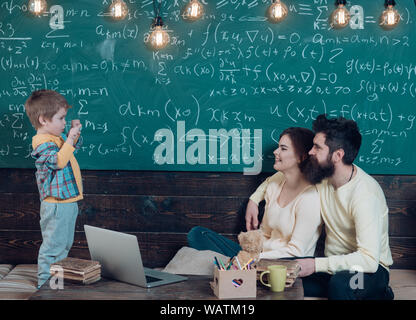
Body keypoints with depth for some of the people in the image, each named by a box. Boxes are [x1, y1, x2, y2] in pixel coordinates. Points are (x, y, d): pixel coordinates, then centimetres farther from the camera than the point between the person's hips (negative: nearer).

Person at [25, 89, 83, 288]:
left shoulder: (56, 138, 11)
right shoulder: (43, 143, -19)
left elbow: (71, 149, 29)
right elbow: (58, 160, -33)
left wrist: (74, 134, 12)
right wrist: (70, 139, -31)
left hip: (68, 201, 10)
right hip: (56, 204, -10)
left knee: (65, 244, 20)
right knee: (53, 245, -3)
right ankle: (45, 282, 6)